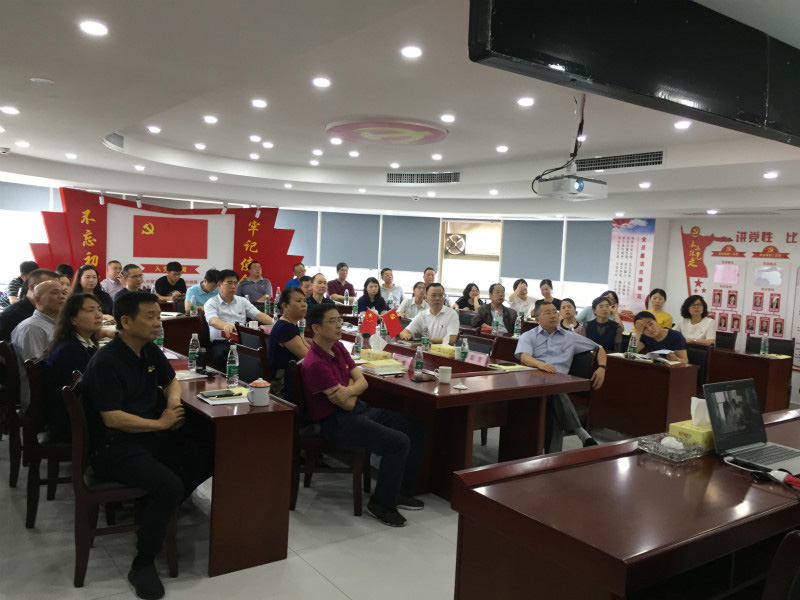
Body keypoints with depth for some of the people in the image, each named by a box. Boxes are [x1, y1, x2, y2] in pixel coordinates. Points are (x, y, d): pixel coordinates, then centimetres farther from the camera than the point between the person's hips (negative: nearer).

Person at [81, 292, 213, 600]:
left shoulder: (149, 350, 5)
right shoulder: (106, 362, -19)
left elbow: (171, 380, 22)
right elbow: (113, 418, -23)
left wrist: (174, 401, 0)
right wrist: (161, 423, -14)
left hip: (151, 436, 8)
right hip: (114, 447, -8)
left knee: (207, 458, -6)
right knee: (170, 485, -29)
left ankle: (155, 511, 12)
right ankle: (142, 564, -9)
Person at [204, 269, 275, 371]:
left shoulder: (242, 301, 21)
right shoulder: (211, 303, 6)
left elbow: (258, 315, 12)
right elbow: (213, 321, -14)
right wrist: (225, 325, -38)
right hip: (221, 342, -3)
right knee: (221, 354, -39)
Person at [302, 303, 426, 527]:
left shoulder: (338, 347, 7)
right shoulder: (315, 364, -21)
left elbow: (362, 381, 4)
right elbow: (347, 404, -20)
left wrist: (349, 389, -18)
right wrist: (352, 387, 1)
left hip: (360, 409, 9)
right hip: (337, 421, -9)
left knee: (416, 429, 2)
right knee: (399, 443, -25)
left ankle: (401, 491, 15)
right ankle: (381, 503, -4)